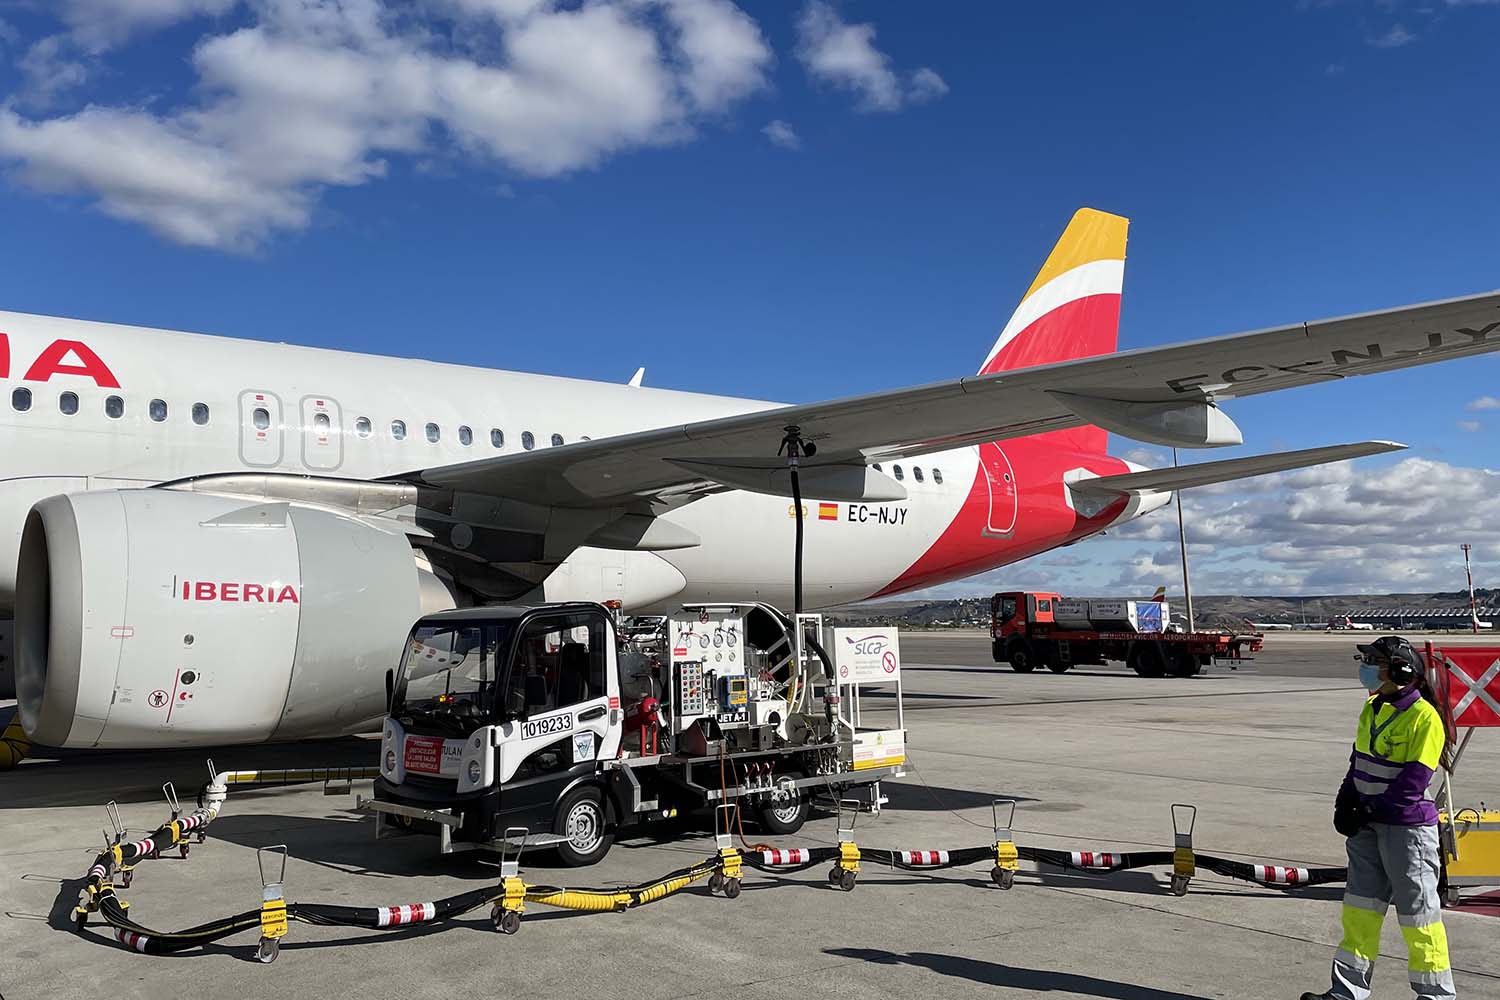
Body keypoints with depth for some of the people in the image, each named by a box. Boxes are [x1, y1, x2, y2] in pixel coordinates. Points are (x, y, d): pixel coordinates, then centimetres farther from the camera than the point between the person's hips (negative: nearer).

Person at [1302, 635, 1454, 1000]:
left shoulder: (1424, 717, -16)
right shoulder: (1373, 708, 10)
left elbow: (1413, 782, -18)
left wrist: (1369, 813, -16)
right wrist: (1345, 804, 4)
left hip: (1407, 826, -8)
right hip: (1369, 825, 8)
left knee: (1418, 912, 3)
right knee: (1359, 909, 11)